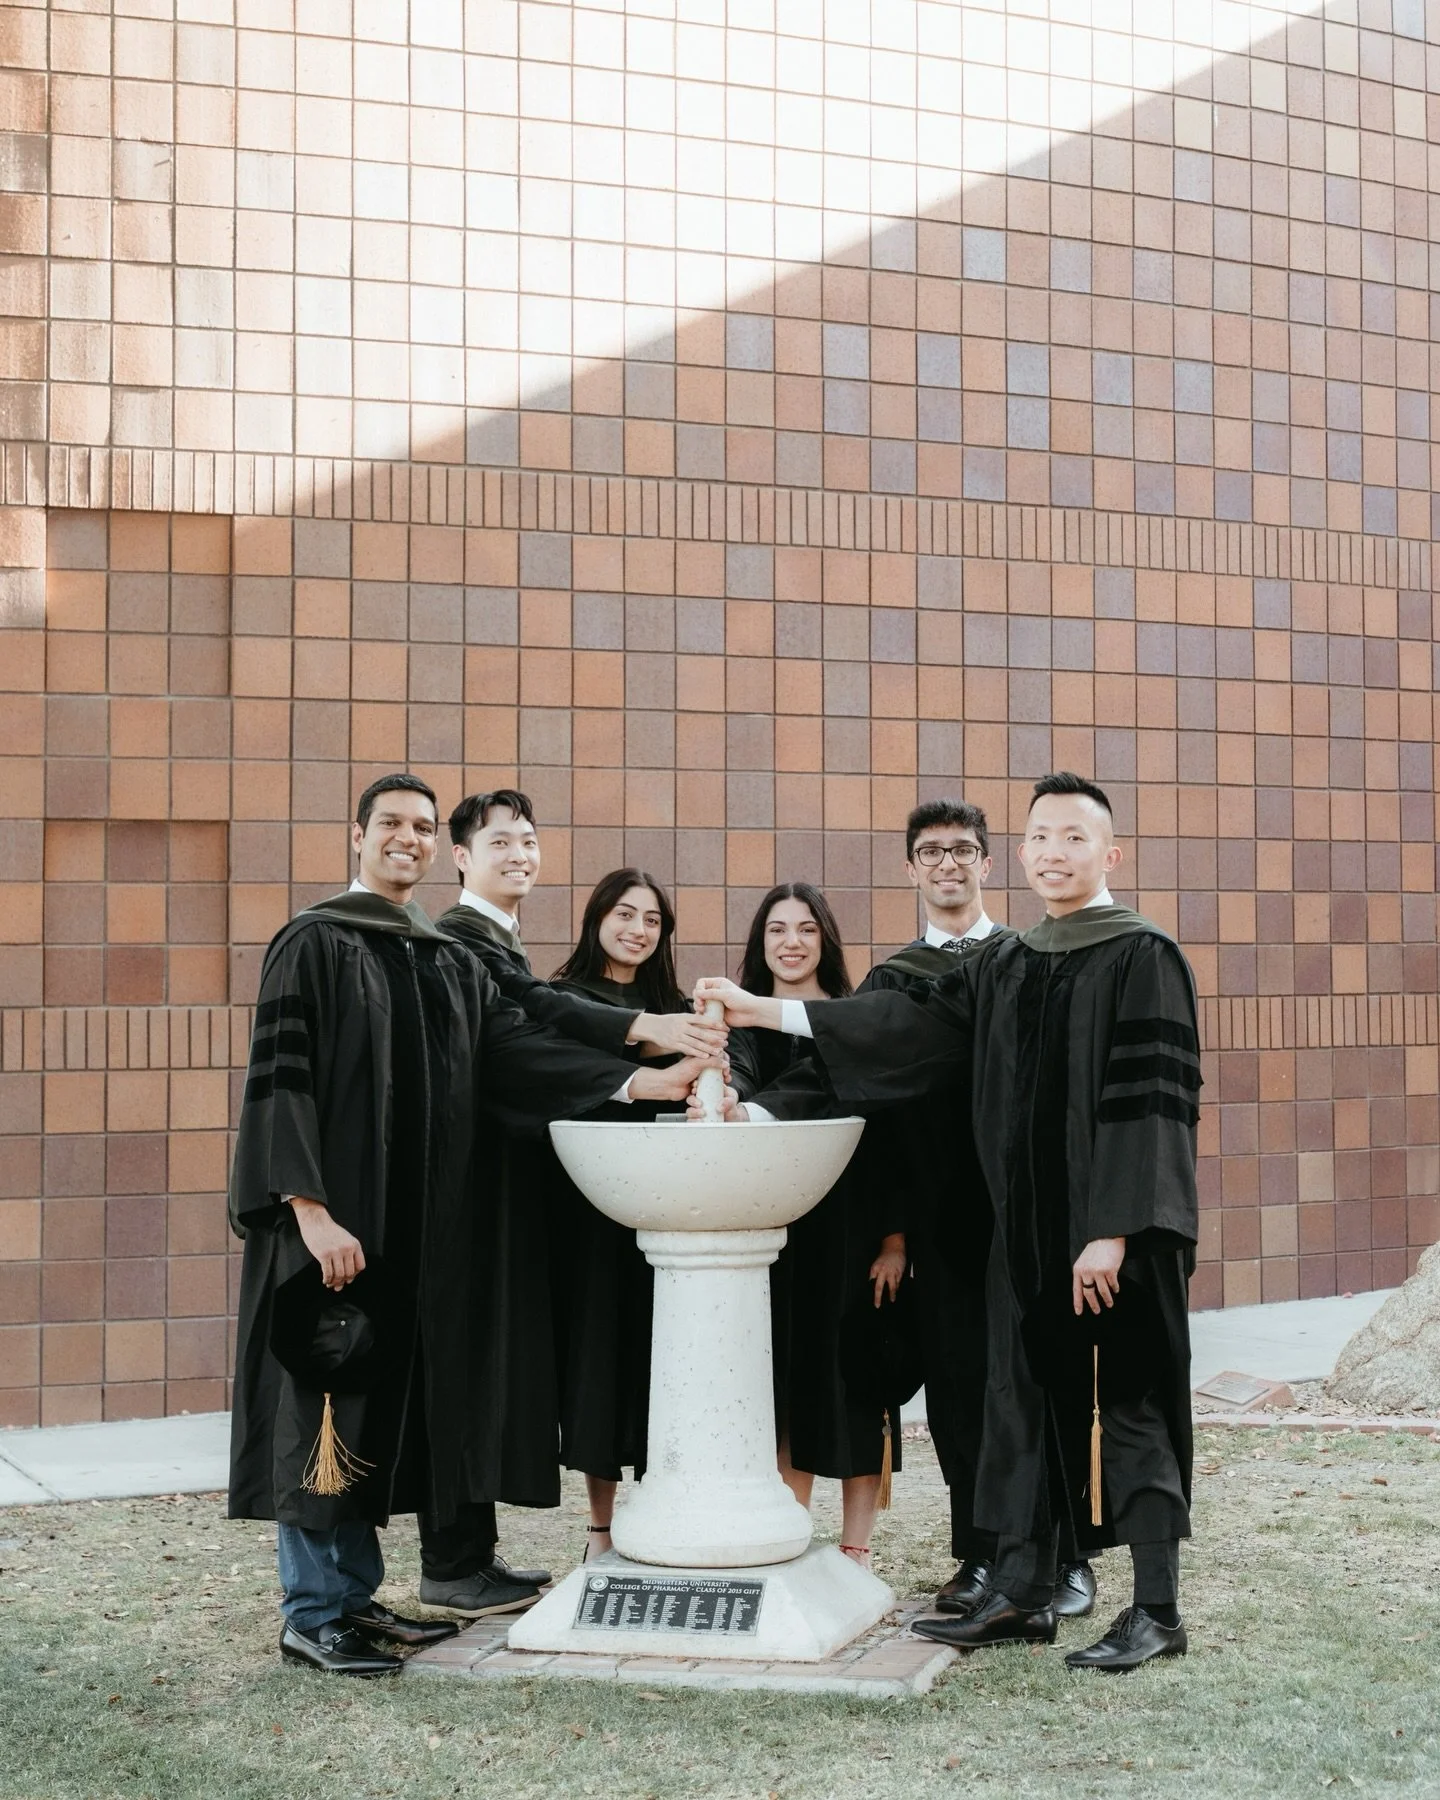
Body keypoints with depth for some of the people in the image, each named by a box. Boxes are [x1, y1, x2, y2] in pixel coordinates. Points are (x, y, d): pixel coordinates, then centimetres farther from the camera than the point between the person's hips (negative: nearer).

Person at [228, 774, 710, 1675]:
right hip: (338, 1218, -6)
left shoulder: (453, 962, 15)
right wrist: (310, 1209, -22)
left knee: (391, 1403, 9)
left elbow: (519, 1049, 3)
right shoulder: (314, 944, -5)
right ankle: (311, 1613, 4)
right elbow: (280, 1079, -12)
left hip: (425, 1225, 7)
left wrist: (646, 1082, -9)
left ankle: (356, 1593, 19)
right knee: (329, 1406, -4)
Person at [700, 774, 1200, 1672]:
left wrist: (1114, 1229, -22)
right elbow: (914, 1027, 12)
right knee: (1025, 1397, 10)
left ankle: (1157, 1611, 7)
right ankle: (1022, 1595, 19)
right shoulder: (1003, 966, 13)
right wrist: (762, 1011, 8)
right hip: (1026, 1228, 7)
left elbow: (1150, 1098, -15)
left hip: (1113, 1229, -7)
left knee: (1126, 1404, -2)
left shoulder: (1144, 957, -8)